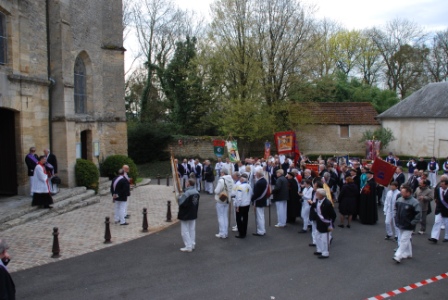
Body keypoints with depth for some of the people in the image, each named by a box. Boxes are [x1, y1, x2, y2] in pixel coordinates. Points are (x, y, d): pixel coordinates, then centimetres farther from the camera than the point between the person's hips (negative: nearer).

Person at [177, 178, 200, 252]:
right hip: (193, 214, 8)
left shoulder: (186, 193, -24)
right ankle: (192, 245, 22)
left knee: (185, 231, 1)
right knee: (192, 230, 16)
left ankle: (188, 247, 2)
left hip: (185, 215, -8)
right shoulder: (196, 192, 2)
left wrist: (180, 197, -6)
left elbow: (181, 203, -23)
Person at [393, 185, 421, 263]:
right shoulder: (399, 200, 2)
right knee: (406, 240, 19)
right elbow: (396, 209, 19)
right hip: (400, 225, 7)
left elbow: (418, 214, -16)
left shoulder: (414, 202, -18)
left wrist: (412, 223, -15)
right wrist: (396, 219, 12)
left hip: (408, 227, -7)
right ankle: (408, 254, 33)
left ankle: (398, 256, -7)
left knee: (404, 240, -6)